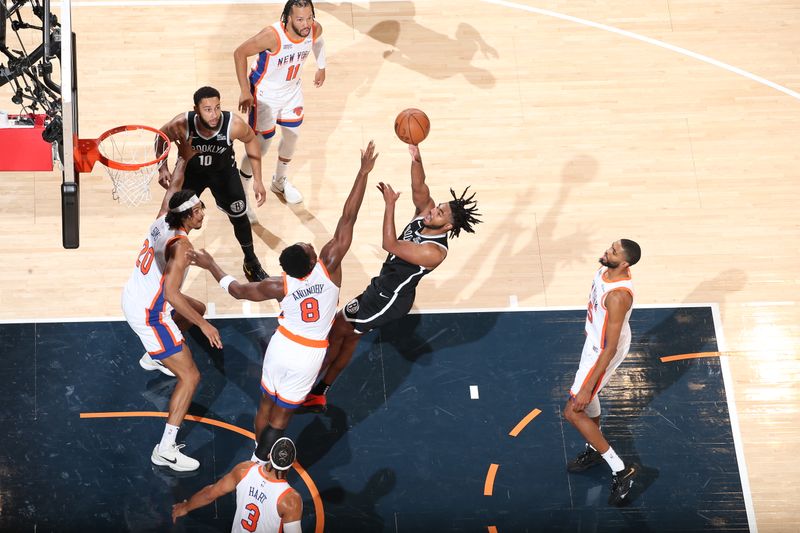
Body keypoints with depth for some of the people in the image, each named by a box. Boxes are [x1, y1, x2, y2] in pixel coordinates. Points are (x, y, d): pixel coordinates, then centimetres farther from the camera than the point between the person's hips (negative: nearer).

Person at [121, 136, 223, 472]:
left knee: (196, 310, 34)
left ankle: (153, 358, 50)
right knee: (190, 377, -7)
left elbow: (174, 186, 16)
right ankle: (166, 450, -8)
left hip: (133, 296, 10)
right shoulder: (181, 245, -27)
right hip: (148, 314, -9)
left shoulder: (163, 218, -4)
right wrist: (204, 326, -30)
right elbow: (171, 292, -34)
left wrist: (184, 157, 23)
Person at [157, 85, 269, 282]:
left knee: (239, 216, 11)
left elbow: (251, 140, -12)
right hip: (190, 171, 0)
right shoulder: (181, 125, -37)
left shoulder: (234, 124, -36)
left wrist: (257, 179, -11)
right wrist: (162, 168, -27)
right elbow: (161, 138, -12)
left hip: (224, 171, 0)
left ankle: (251, 261, 37)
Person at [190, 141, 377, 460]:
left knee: (267, 404, 22)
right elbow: (348, 218, -27)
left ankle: (260, 451, 41)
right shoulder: (329, 266, -25)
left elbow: (238, 290, -3)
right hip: (309, 355, -1)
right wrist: (363, 173, -27)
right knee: (281, 414, 10)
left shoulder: (280, 286, -18)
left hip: (282, 346, 1)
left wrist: (210, 265, 10)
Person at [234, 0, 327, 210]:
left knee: (292, 137, 21)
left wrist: (321, 68, 17)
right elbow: (240, 53, -26)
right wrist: (245, 92, -25)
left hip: (292, 90, 6)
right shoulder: (272, 36, -38)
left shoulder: (315, 30, -21)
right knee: (260, 146, -2)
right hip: (265, 93, -6)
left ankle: (280, 181, 48)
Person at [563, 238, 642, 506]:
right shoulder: (608, 267, -13)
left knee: (573, 412, -2)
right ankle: (595, 450, 51)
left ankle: (621, 470, 4)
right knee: (587, 394, 28)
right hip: (596, 336, 9)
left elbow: (609, 349, -33)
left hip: (604, 351, -9)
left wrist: (586, 389, -29)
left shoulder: (618, 295, -39)